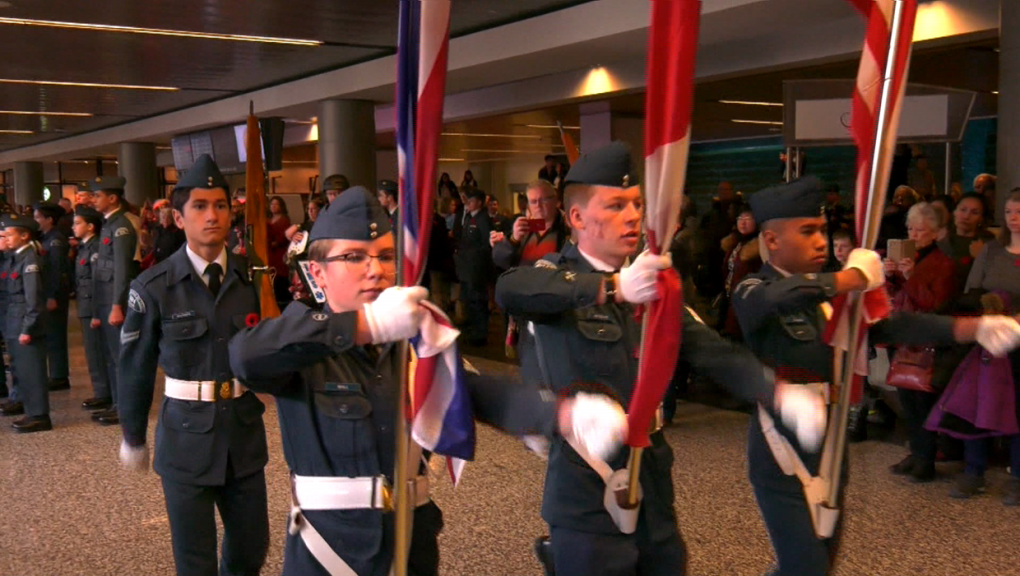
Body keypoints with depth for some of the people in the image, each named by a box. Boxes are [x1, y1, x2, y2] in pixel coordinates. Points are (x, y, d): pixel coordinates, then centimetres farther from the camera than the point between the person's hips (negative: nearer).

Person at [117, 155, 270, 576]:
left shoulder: (251, 278, -4)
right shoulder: (153, 288, -10)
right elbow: (135, 368, 0)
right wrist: (133, 438, 8)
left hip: (244, 433, 3)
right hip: (186, 437, -2)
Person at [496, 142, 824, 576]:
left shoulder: (652, 283, 9)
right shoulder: (556, 277, -10)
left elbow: (711, 350, -2)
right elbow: (509, 290, -34)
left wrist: (776, 392, -18)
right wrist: (612, 287, -45)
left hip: (652, 480, 6)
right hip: (586, 488, -6)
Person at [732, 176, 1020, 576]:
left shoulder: (829, 295, 7)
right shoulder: (751, 293, -13)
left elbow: (889, 325, -5)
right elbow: (788, 293, -37)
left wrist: (973, 328, -18)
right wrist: (857, 276, -24)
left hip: (830, 450, 7)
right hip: (783, 452, -7)